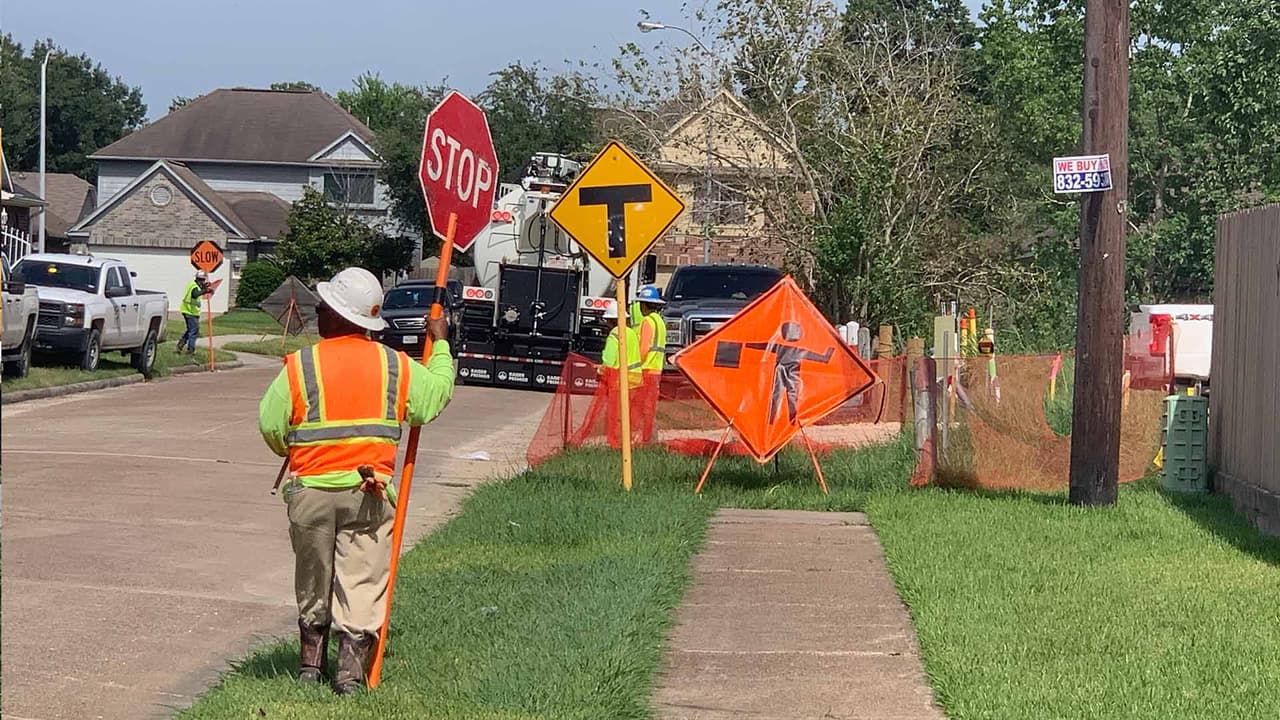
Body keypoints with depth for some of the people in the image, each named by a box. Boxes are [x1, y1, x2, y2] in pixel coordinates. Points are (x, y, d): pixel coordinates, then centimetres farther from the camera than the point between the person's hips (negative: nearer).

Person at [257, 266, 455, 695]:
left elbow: (271, 426, -5)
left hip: (310, 489, 0)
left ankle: (311, 662, 24)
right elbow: (435, 395, 12)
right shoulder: (394, 366, -1)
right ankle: (351, 667, -5)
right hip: (369, 491, 0)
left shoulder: (299, 366, -6)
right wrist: (440, 345, 26)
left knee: (313, 583, 15)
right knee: (362, 582, 3)